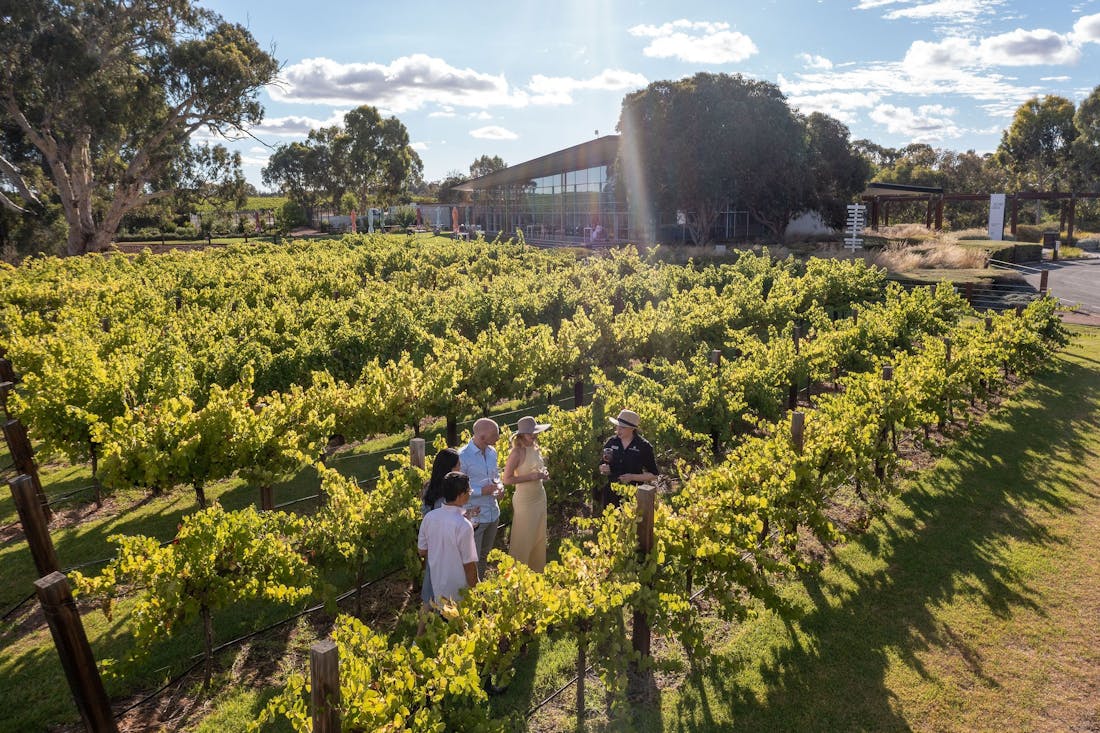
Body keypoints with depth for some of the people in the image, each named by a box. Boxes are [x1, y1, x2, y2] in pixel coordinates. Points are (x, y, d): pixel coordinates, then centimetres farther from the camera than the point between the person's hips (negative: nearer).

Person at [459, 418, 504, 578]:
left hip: (493, 513, 7)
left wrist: (499, 486, -5)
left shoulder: (492, 452, 2)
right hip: (474, 516, -7)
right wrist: (482, 491, -23)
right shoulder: (463, 456, -20)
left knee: (485, 556, 23)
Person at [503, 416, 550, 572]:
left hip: (540, 496, 8)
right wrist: (531, 476, -22)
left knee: (539, 537, 18)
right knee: (523, 541, 3)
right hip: (525, 500, -8)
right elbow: (507, 479, -18)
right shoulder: (517, 452, -17)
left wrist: (543, 475, 1)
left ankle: (537, 570, 33)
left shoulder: (535, 448, 5)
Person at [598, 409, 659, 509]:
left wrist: (632, 477, -15)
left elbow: (653, 475, -2)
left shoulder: (644, 446, -6)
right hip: (611, 493, 3)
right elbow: (602, 465, 15)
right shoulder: (611, 442, 3)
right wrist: (603, 469, -8)